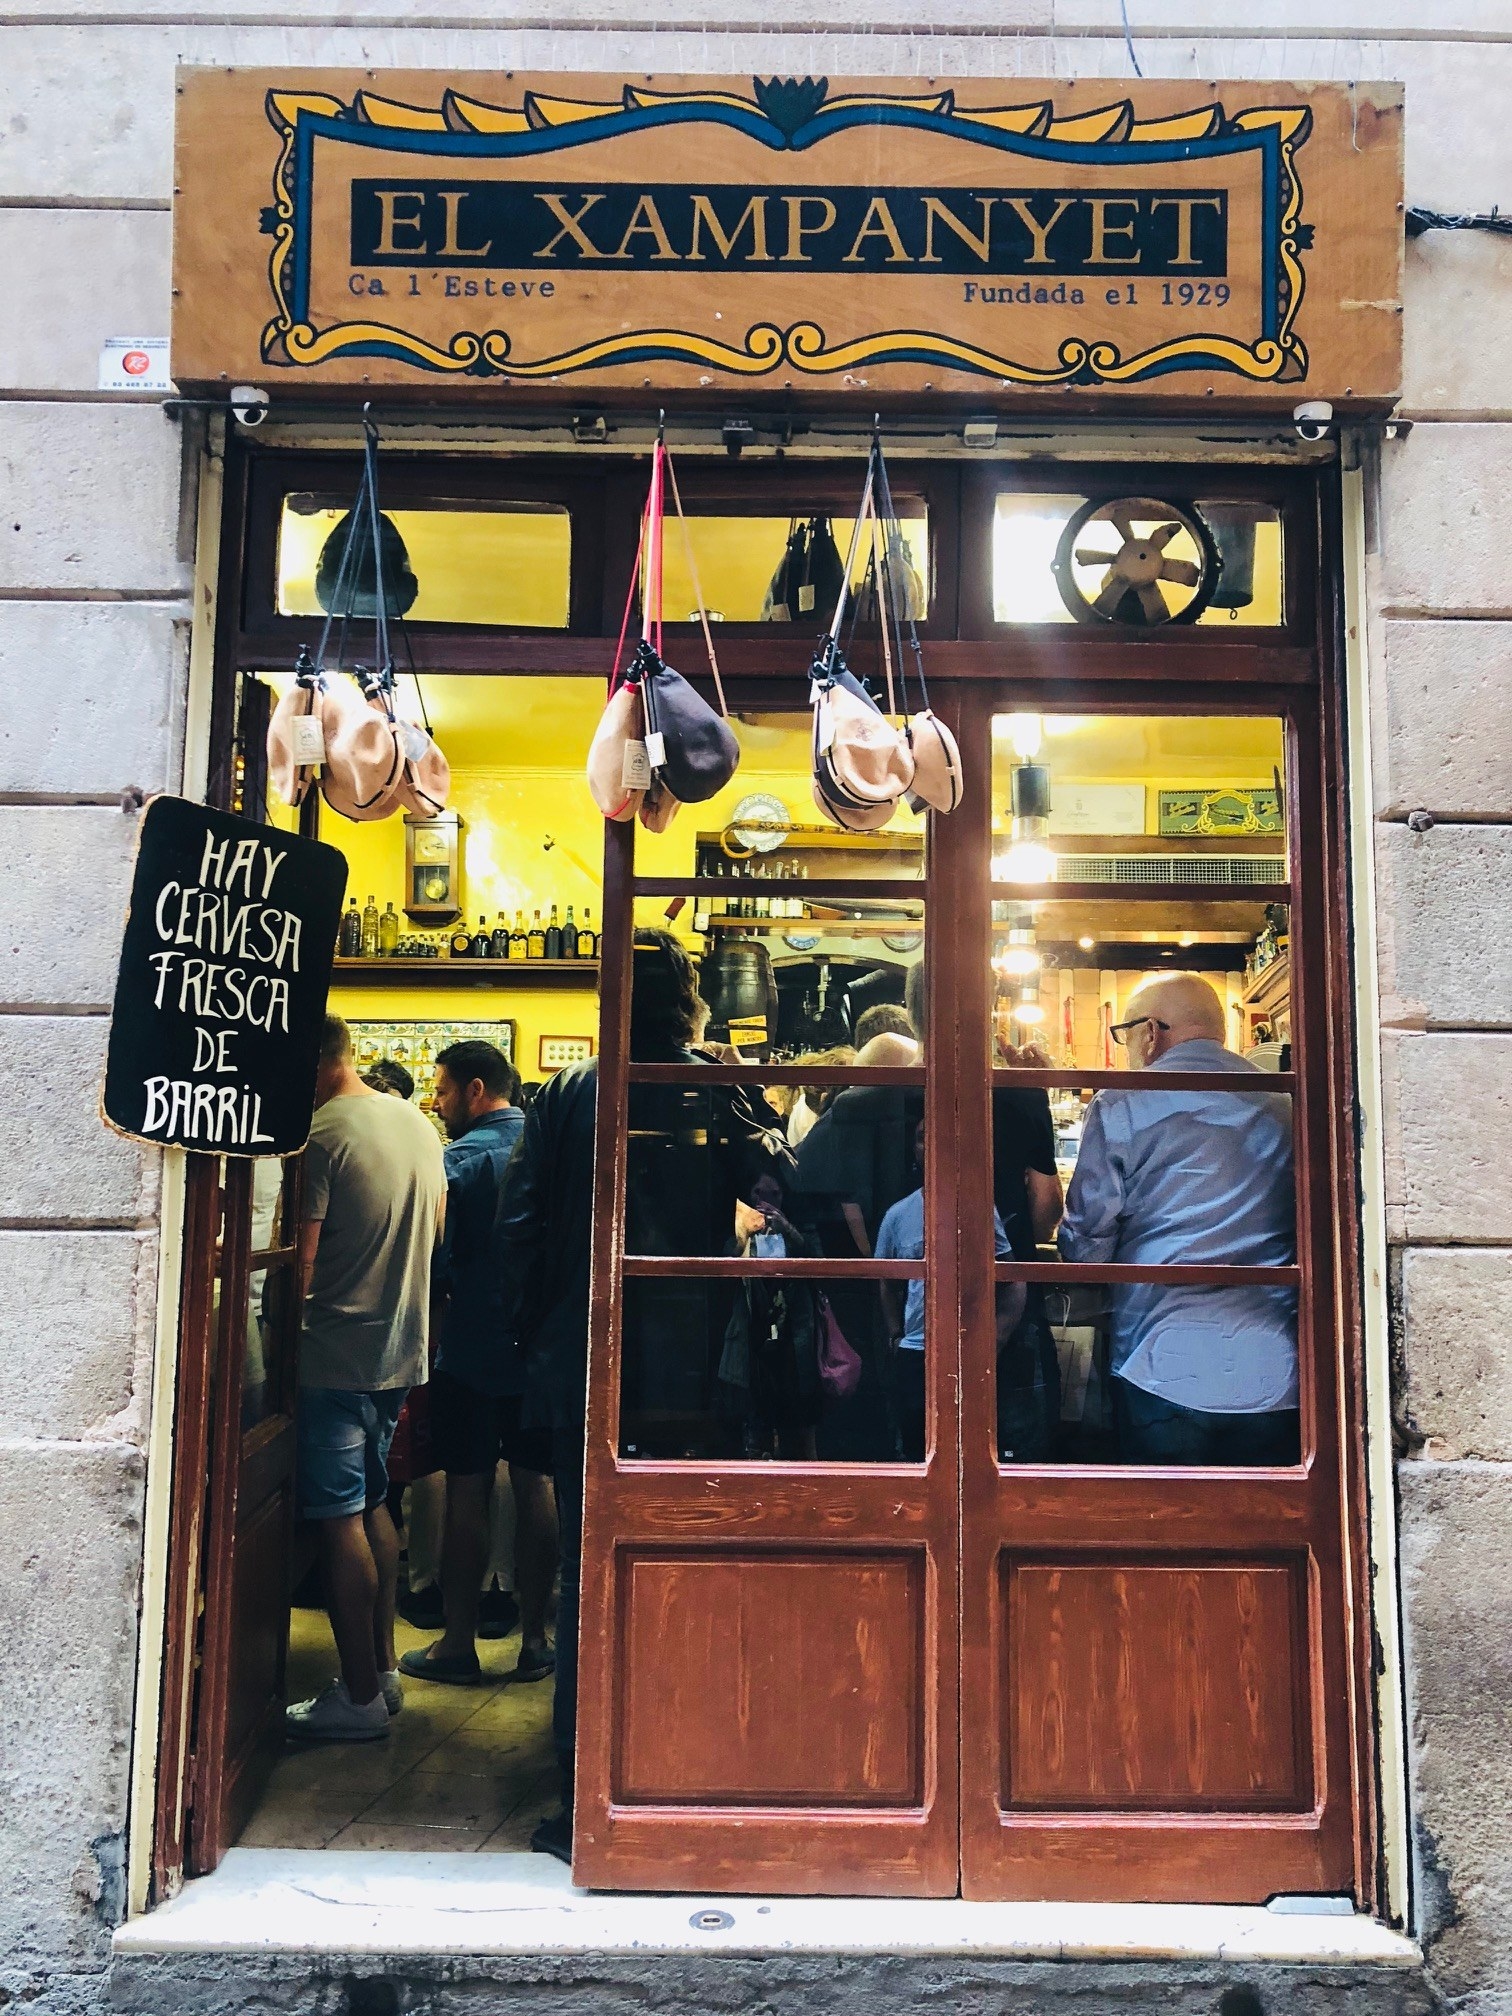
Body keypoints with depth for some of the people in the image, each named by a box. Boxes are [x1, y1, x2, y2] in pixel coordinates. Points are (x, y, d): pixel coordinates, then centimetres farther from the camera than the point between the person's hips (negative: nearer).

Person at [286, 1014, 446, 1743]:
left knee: (340, 1520, 1)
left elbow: (301, 1260, -18)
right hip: (402, 1351, 8)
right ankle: (383, 1670, 26)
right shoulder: (417, 1123, 8)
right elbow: (436, 1232, 17)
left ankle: (360, 1697, 9)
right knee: (372, 1506, 18)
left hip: (338, 1353, -8)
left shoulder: (322, 1135, -16)